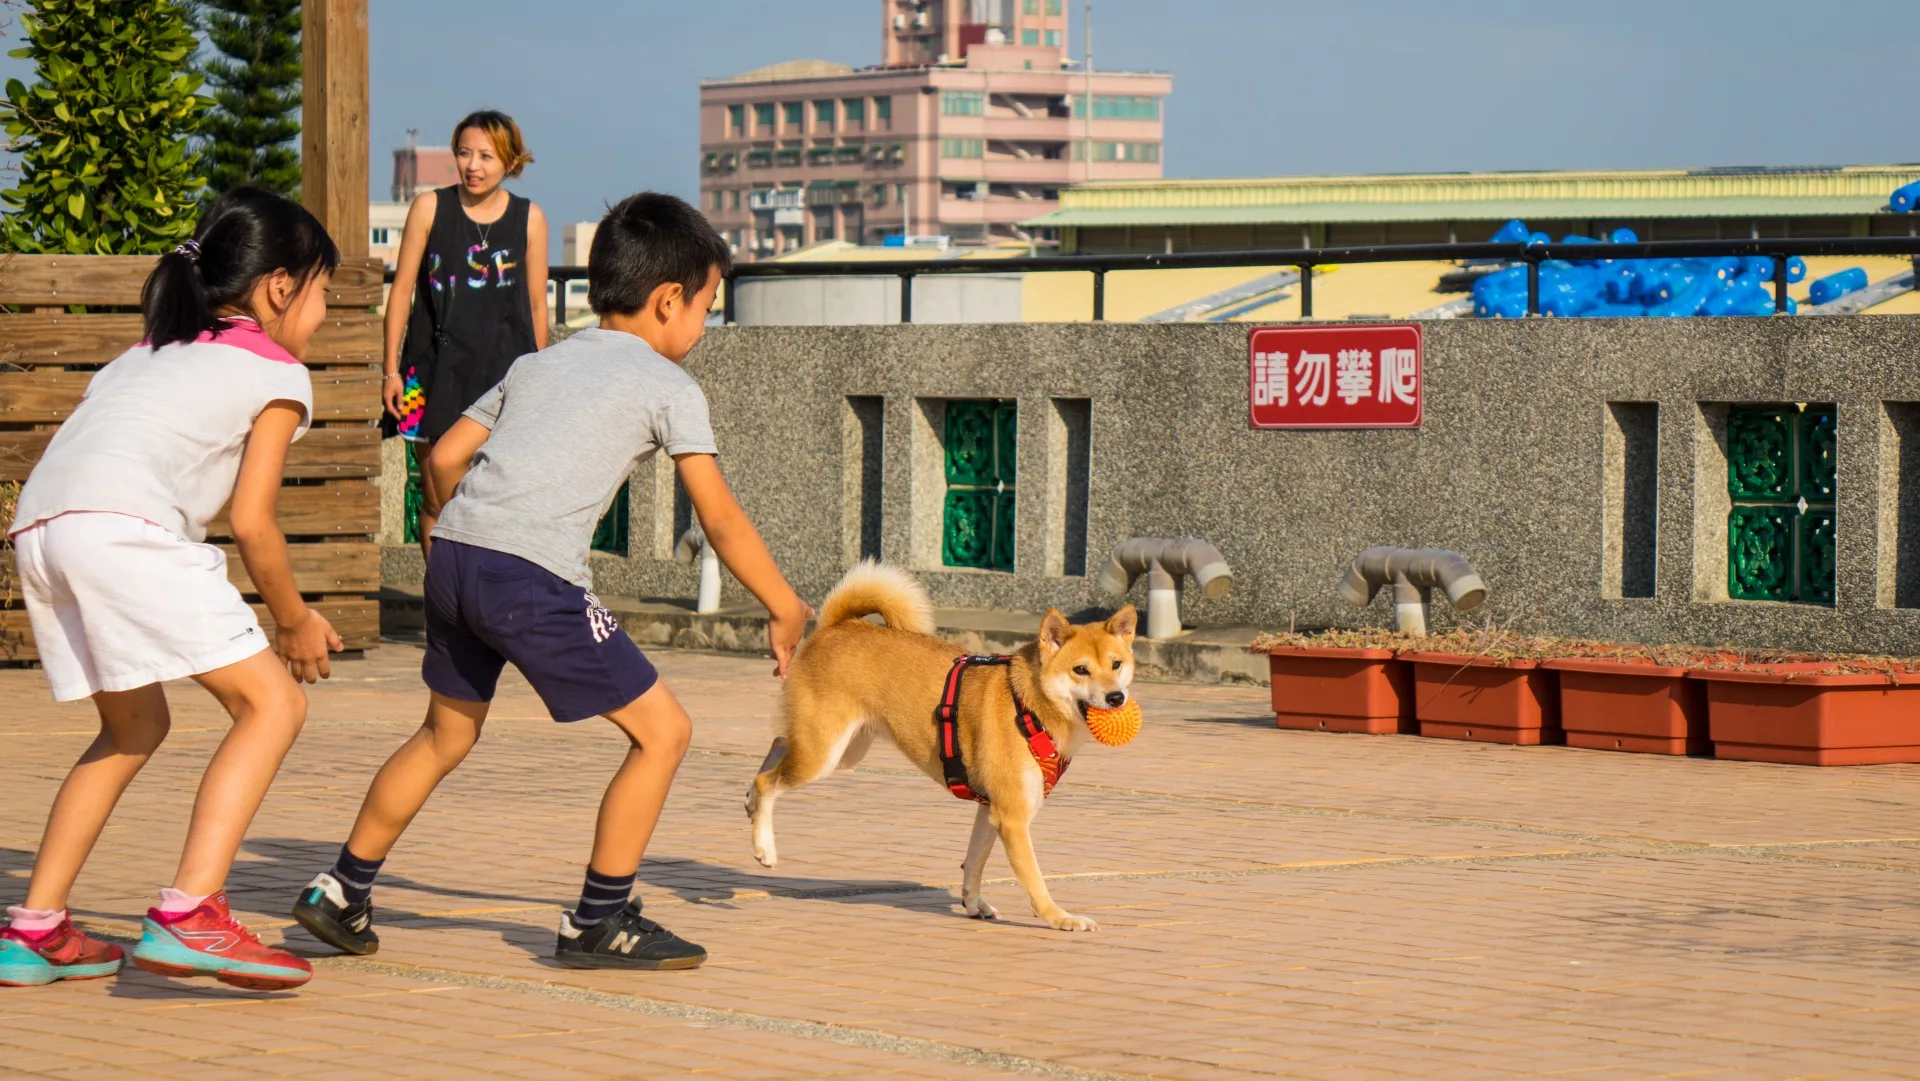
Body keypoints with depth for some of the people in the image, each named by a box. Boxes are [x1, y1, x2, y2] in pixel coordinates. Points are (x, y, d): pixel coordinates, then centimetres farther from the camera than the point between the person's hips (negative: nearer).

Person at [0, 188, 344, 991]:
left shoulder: (149, 353, 35)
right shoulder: (277, 373, 13)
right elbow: (251, 521, 4)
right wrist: (295, 622, 18)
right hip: (123, 529, -8)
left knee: (134, 727, 25)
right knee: (272, 703, -4)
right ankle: (187, 917, -19)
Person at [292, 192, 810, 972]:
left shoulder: (539, 363, 25)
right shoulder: (669, 388, 7)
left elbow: (445, 456, 22)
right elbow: (722, 523, 6)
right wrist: (786, 610, 16)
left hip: (453, 554, 7)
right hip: (534, 578, -7)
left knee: (446, 735, 26)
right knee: (662, 731, 3)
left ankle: (342, 893, 30)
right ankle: (597, 923, 7)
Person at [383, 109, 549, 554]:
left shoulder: (529, 219, 5)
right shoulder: (430, 208, 3)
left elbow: (537, 305, 11)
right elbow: (402, 291, 5)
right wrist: (392, 370, 1)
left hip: (505, 370, 0)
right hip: (436, 371, 0)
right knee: (437, 498, 3)